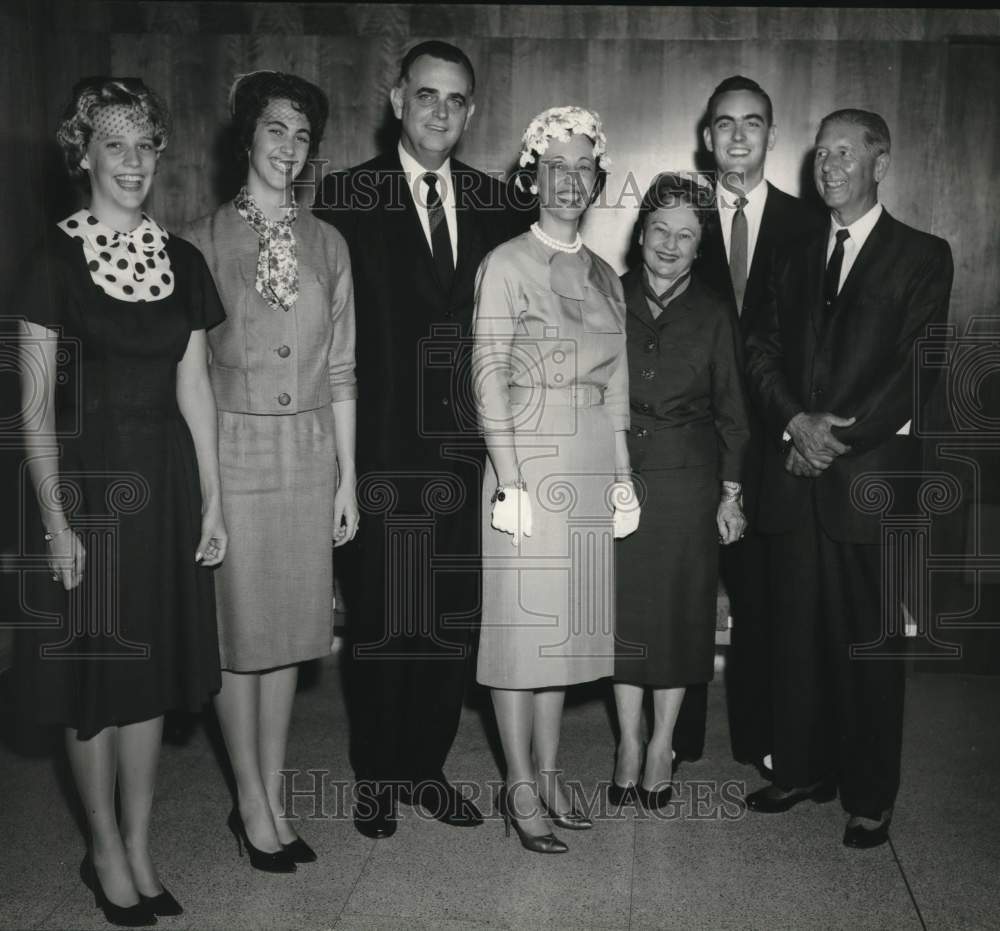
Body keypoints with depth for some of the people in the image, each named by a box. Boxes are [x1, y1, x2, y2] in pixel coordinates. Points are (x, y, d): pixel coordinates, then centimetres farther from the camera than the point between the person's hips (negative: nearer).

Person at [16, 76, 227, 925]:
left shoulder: (183, 261, 6)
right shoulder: (56, 260, -6)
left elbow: (195, 389, 8)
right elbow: (37, 406, -7)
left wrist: (213, 501, 5)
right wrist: (56, 519, -12)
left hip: (166, 482, 4)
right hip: (89, 479, -4)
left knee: (151, 670, 11)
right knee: (95, 674, 6)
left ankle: (140, 849, 25)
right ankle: (105, 852, 23)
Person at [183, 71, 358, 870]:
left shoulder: (327, 243, 7)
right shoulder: (205, 240, -3)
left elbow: (340, 369, 8)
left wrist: (348, 476, 6)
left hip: (310, 453, 4)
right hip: (233, 450, -3)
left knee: (291, 626, 10)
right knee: (239, 630, 5)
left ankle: (273, 797, 24)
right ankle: (252, 803, 21)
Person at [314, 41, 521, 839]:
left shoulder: (494, 203, 9)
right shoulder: (347, 198, -3)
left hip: (466, 449, 4)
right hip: (383, 451, -3)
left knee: (453, 621, 11)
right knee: (380, 622, 8)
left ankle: (428, 766, 29)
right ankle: (377, 778, 26)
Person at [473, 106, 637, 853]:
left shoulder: (604, 275, 13)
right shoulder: (506, 264, -4)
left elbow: (615, 383, 14)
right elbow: (489, 374, -10)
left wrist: (622, 475, 9)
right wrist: (509, 480, -15)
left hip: (592, 470, 6)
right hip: (530, 462, -6)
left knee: (566, 620, 11)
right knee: (521, 619, 1)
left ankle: (548, 772, 23)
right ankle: (521, 787, 11)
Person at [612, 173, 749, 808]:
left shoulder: (714, 315, 0)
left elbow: (733, 412, 4)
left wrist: (731, 494, 1)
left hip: (687, 479, 0)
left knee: (681, 608, 6)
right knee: (623, 606, 6)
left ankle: (663, 745, 22)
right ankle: (630, 743, 21)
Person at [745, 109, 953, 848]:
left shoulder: (923, 256, 2)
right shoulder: (798, 258, 17)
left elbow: (918, 368, -7)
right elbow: (764, 351, 10)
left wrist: (839, 434, -12)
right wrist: (796, 420, -8)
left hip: (872, 479, -4)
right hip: (798, 476, 4)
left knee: (870, 642, 2)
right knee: (798, 634, 9)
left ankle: (871, 797, 14)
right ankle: (802, 770, 23)